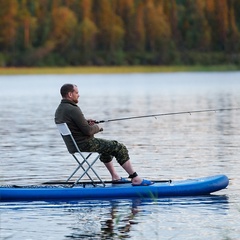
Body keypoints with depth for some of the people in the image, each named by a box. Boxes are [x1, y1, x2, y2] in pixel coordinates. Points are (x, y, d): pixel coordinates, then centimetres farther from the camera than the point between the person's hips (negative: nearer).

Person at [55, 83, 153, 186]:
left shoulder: (59, 110, 6)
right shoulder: (73, 110, -24)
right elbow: (88, 131, -23)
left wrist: (86, 122, 10)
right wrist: (97, 127, -2)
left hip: (74, 145, 10)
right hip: (85, 145, -10)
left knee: (107, 146, 34)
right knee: (120, 148, -3)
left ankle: (115, 176, 36)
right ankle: (135, 179, -2)